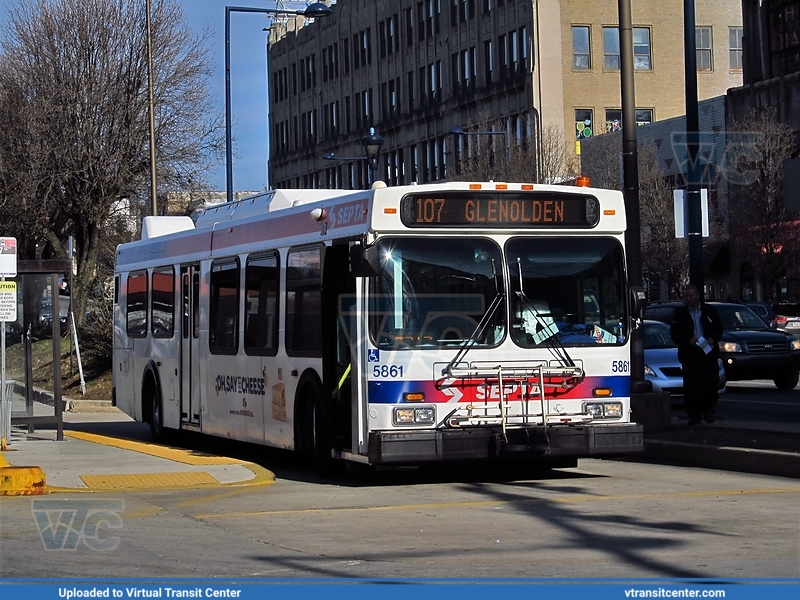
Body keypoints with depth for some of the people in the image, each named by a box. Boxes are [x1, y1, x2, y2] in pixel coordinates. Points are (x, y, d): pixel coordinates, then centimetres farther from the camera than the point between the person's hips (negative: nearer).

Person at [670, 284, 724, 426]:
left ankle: (708, 409, 20)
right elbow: (674, 334, 1)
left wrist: (713, 339, -11)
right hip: (689, 355, -1)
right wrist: (688, 341, -15)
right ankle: (693, 415, 3)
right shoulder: (680, 314, 5)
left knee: (712, 383, -2)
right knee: (691, 386, -4)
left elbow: (719, 329, 9)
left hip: (709, 353, 1)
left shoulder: (709, 310, 7)